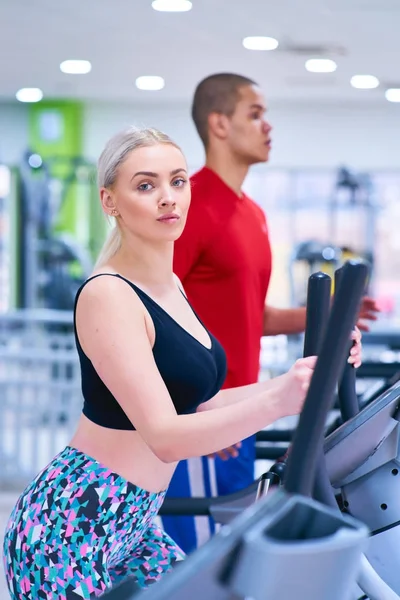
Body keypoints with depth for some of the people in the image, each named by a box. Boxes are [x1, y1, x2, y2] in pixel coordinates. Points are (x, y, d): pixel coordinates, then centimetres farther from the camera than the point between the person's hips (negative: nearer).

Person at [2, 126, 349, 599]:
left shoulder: (169, 287, 10)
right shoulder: (107, 295, -18)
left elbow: (202, 404, 13)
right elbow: (165, 437, -27)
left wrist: (303, 379, 2)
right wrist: (278, 401, -40)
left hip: (132, 523, 9)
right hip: (71, 525, -9)